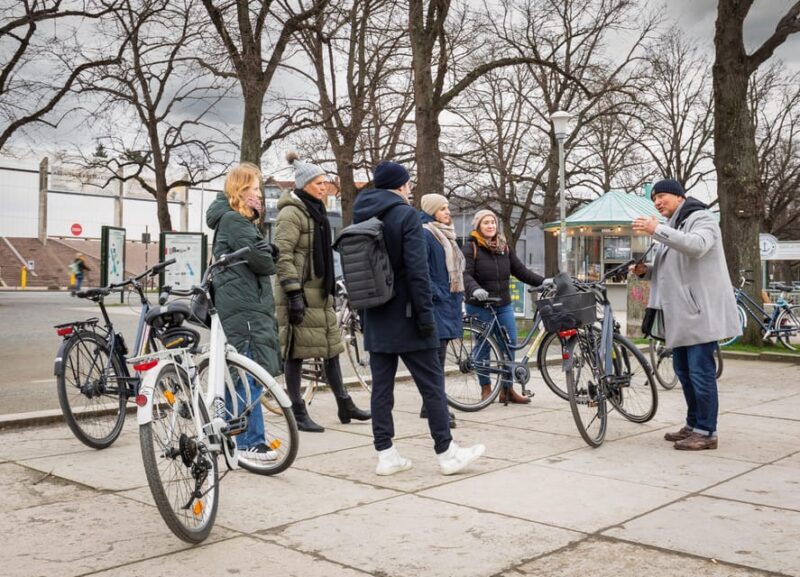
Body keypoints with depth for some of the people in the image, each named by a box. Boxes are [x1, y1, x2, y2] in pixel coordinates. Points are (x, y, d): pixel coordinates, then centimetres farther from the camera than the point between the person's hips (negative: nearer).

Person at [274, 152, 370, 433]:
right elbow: (282, 256, -18)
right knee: (297, 352, -2)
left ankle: (345, 405, 22)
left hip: (320, 292, 10)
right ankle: (298, 413, 7)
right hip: (301, 293, -9)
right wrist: (293, 293, -24)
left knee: (331, 346, 13)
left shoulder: (316, 212, 18)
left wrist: (330, 286, 24)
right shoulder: (291, 213, -11)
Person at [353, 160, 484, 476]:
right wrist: (425, 313, -14)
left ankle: (386, 455, 11)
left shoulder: (360, 217, 11)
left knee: (381, 385, 8)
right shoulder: (406, 215, -10)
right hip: (404, 315, -7)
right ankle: (446, 453, 8)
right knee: (431, 383, 2)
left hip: (375, 317, 7)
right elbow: (417, 269, -18)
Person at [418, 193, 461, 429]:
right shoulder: (425, 234, -11)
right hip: (436, 303, -9)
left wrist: (459, 293, 19)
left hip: (449, 301, 9)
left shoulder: (446, 235, 19)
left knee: (439, 355, 11)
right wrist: (436, 294, -17)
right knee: (437, 355, -9)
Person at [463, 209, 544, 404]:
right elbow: (466, 274, -17)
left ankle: (507, 389, 13)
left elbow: (520, 270, 11)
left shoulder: (504, 247, 12)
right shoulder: (471, 247, -5)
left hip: (504, 305, 5)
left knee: (510, 345, 2)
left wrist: (543, 282, 0)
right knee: (483, 347, 3)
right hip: (479, 306, -5)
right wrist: (475, 289, -36)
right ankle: (486, 388, 16)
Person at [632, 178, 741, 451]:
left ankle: (707, 432, -1)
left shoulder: (701, 219, -5)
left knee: (701, 372, -8)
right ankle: (693, 425, 24)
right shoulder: (671, 229, 23)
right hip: (680, 314, 9)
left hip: (700, 311, -9)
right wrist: (646, 270, 6)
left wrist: (657, 230, -31)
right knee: (684, 371, 14)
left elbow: (697, 246, -28)